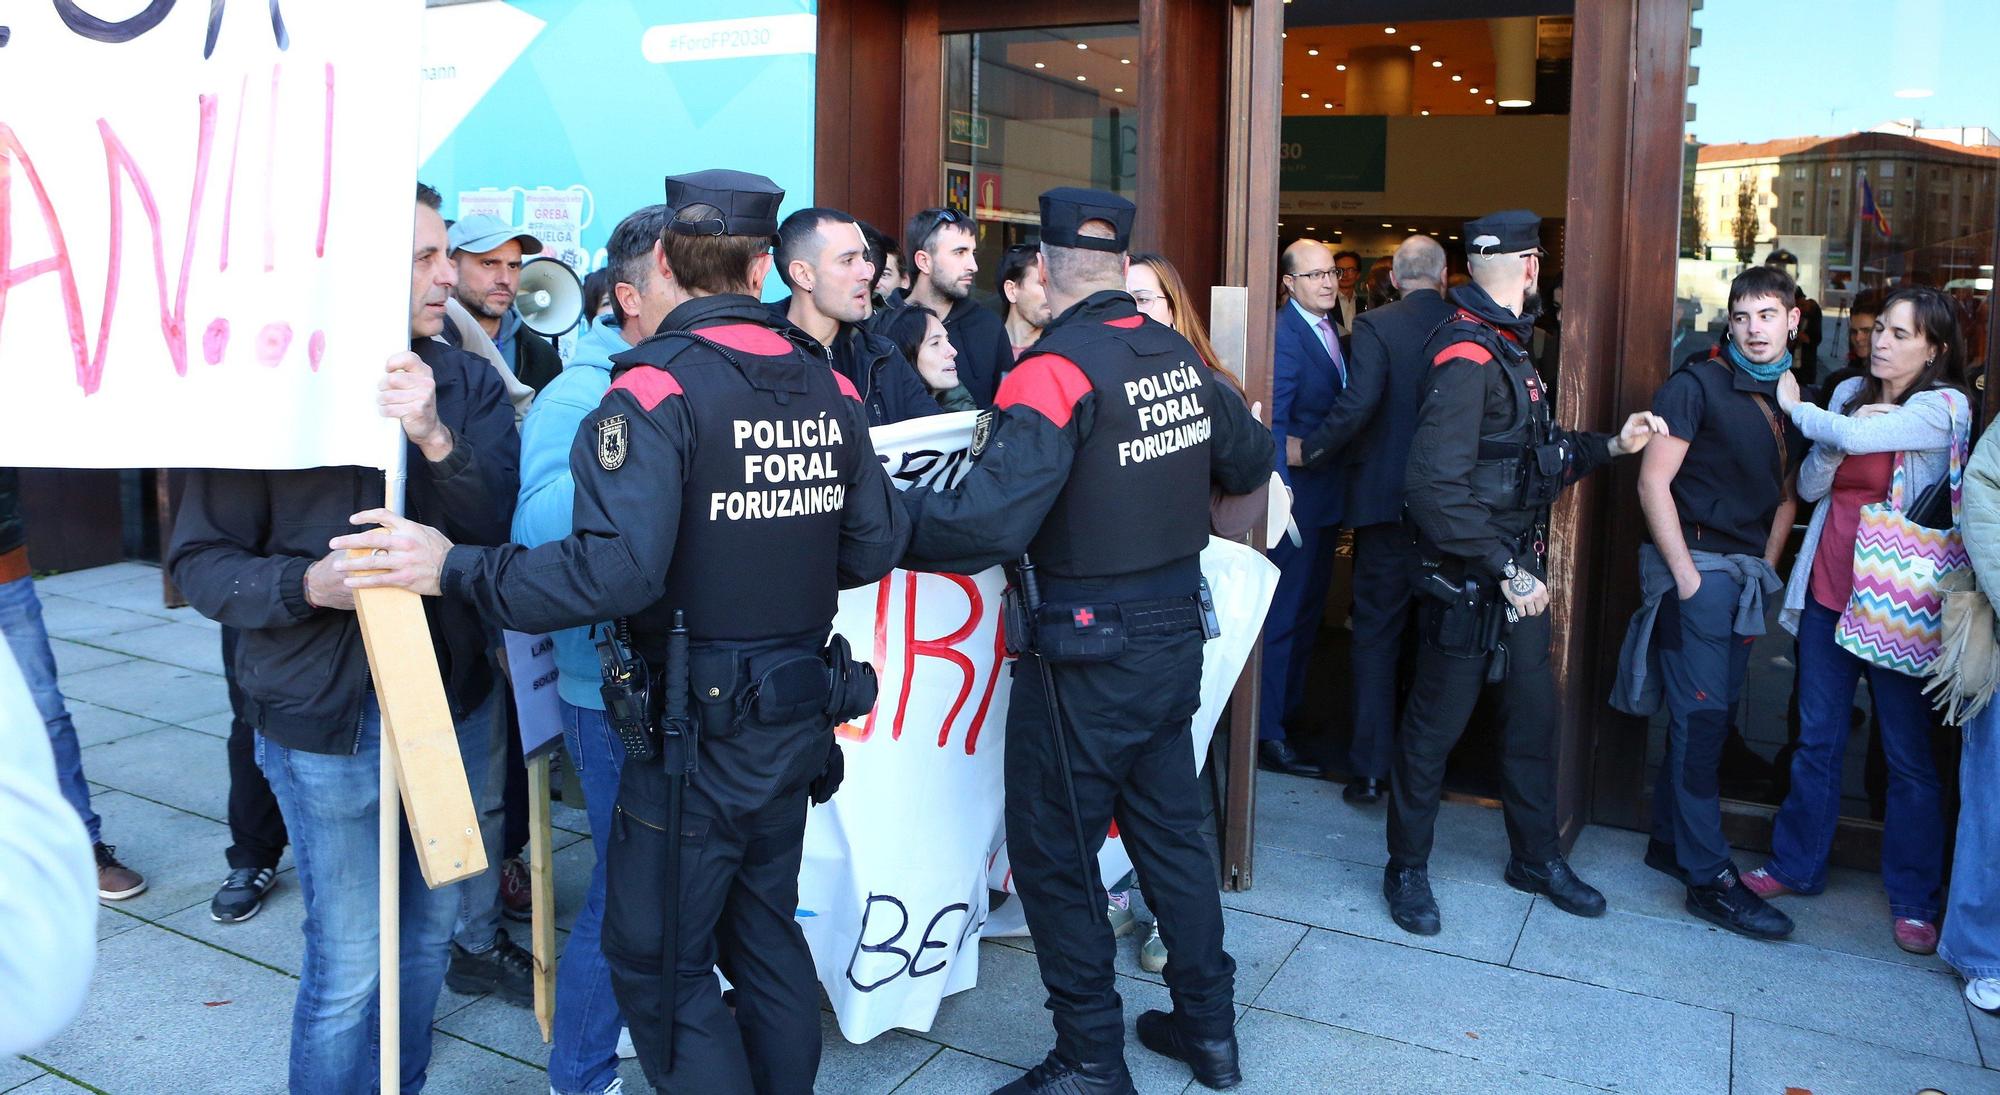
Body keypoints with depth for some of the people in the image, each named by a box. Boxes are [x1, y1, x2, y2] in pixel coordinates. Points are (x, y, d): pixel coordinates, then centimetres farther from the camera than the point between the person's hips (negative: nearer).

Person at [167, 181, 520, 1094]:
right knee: (349, 964, 4)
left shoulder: (467, 384, 0)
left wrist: (436, 439, -27)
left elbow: (502, 526, -12)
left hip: (451, 701, 4)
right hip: (328, 718, -3)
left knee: (428, 932, 18)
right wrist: (307, 584, -25)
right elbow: (200, 562, -7)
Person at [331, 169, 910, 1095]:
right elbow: (875, 546, 6)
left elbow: (615, 568, -27)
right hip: (800, 721, 7)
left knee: (659, 961, 10)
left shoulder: (657, 387, -17)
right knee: (765, 934, 23)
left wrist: (454, 569, -20)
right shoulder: (829, 387, 2)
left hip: (698, 732, -6)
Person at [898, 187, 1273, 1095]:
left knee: (1052, 852, 8)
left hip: (1088, 654, -7)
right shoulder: (1180, 356, 3)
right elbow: (1248, 460, 18)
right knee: (1170, 830, 20)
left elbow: (989, 523, -28)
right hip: (1176, 635, 7)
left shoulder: (1057, 367, -19)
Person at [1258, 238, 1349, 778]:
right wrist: (1282, 497, -28)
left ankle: (1291, 706, 35)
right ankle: (1268, 736, 4)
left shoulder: (1331, 331, 11)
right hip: (1300, 492, -9)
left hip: (1327, 495, 9)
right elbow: (1273, 425, -22)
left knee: (1309, 607, 20)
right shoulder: (1284, 334, -17)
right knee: (1283, 613, -4)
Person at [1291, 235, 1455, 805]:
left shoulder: (1375, 326, -10)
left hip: (1387, 501, -4)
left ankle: (1371, 768, 3)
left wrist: (1310, 449, -11)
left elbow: (1358, 402, -23)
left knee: (1377, 634, 3)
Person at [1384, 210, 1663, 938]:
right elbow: (1436, 484, -27)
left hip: (1518, 570, 10)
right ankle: (1407, 869, 19)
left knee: (1533, 712, 17)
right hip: (1467, 577, -10)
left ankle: (1536, 856, 34)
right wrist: (1503, 569, -25)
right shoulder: (1465, 357, -19)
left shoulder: (1505, 348, 12)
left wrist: (1609, 446, 14)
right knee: (1437, 722, 3)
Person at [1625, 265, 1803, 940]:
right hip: (1695, 567, -7)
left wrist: (1767, 567, 8)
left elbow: (1786, 495, 21)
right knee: (1701, 717, -6)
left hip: (1747, 575, 7)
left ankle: (1669, 841, 23)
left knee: (1713, 715, 10)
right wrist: (1685, 572, -14)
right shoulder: (1698, 386, -7)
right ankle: (1709, 877, -1)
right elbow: (1653, 481, -11)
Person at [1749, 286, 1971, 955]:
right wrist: (1834, 441, -12)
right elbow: (1810, 486, 6)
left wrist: (1796, 409, -5)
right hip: (1827, 590, 5)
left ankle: (1913, 899, 17)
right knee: (1817, 738, 12)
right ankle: (1796, 865, 24)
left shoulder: (1942, 407, -9)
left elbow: (1855, 437, -23)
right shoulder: (1851, 393, 8)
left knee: (1909, 754, 5)